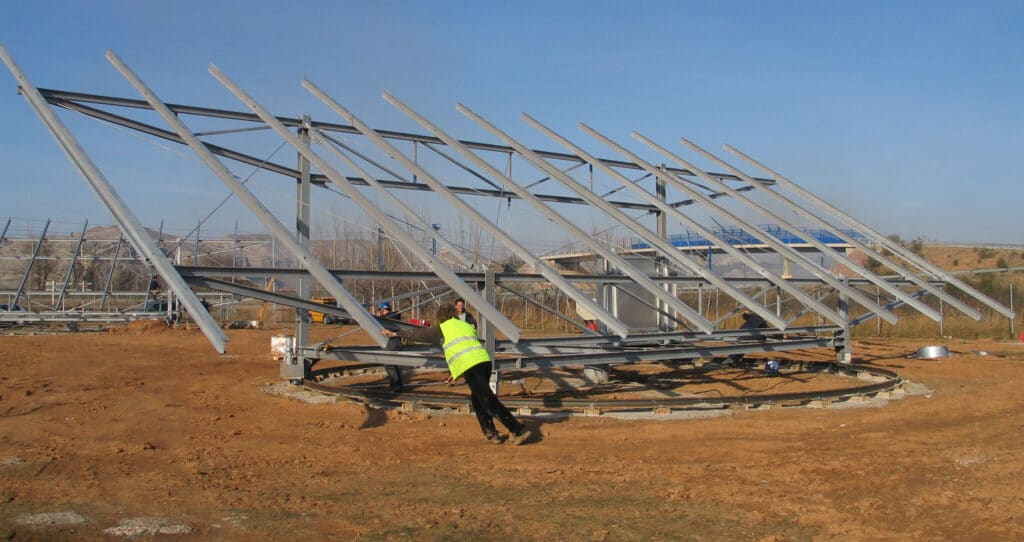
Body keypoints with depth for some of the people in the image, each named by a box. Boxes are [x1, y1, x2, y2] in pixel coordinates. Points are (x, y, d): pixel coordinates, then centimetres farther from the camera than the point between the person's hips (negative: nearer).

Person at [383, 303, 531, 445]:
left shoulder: (441, 328, 14)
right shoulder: (466, 325, 28)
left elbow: (418, 334, 21)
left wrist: (395, 333, 32)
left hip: (470, 367, -6)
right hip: (485, 360, 6)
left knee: (490, 401, -5)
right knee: (477, 399, 22)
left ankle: (520, 430, -9)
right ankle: (490, 433, 18)